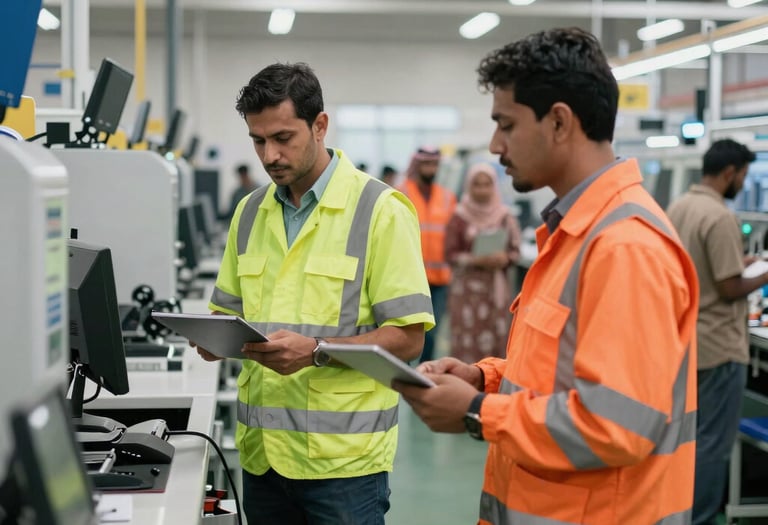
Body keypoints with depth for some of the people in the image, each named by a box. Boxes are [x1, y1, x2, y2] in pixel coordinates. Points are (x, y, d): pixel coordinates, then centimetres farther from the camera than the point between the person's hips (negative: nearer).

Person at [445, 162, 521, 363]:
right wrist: (477, 260, -18)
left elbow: (516, 250, 7)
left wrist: (505, 259, -15)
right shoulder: (459, 217, -2)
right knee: (467, 340, -5)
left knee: (496, 338, 0)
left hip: (497, 288, 2)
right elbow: (450, 254, -4)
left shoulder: (505, 216, 4)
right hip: (467, 288, -2)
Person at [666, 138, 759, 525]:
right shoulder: (720, 217, -20)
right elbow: (730, 288, -21)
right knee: (713, 442, 1)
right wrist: (761, 278, -5)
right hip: (717, 345, -9)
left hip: (685, 339, 9)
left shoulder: (678, 208, 7)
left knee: (692, 435, 19)